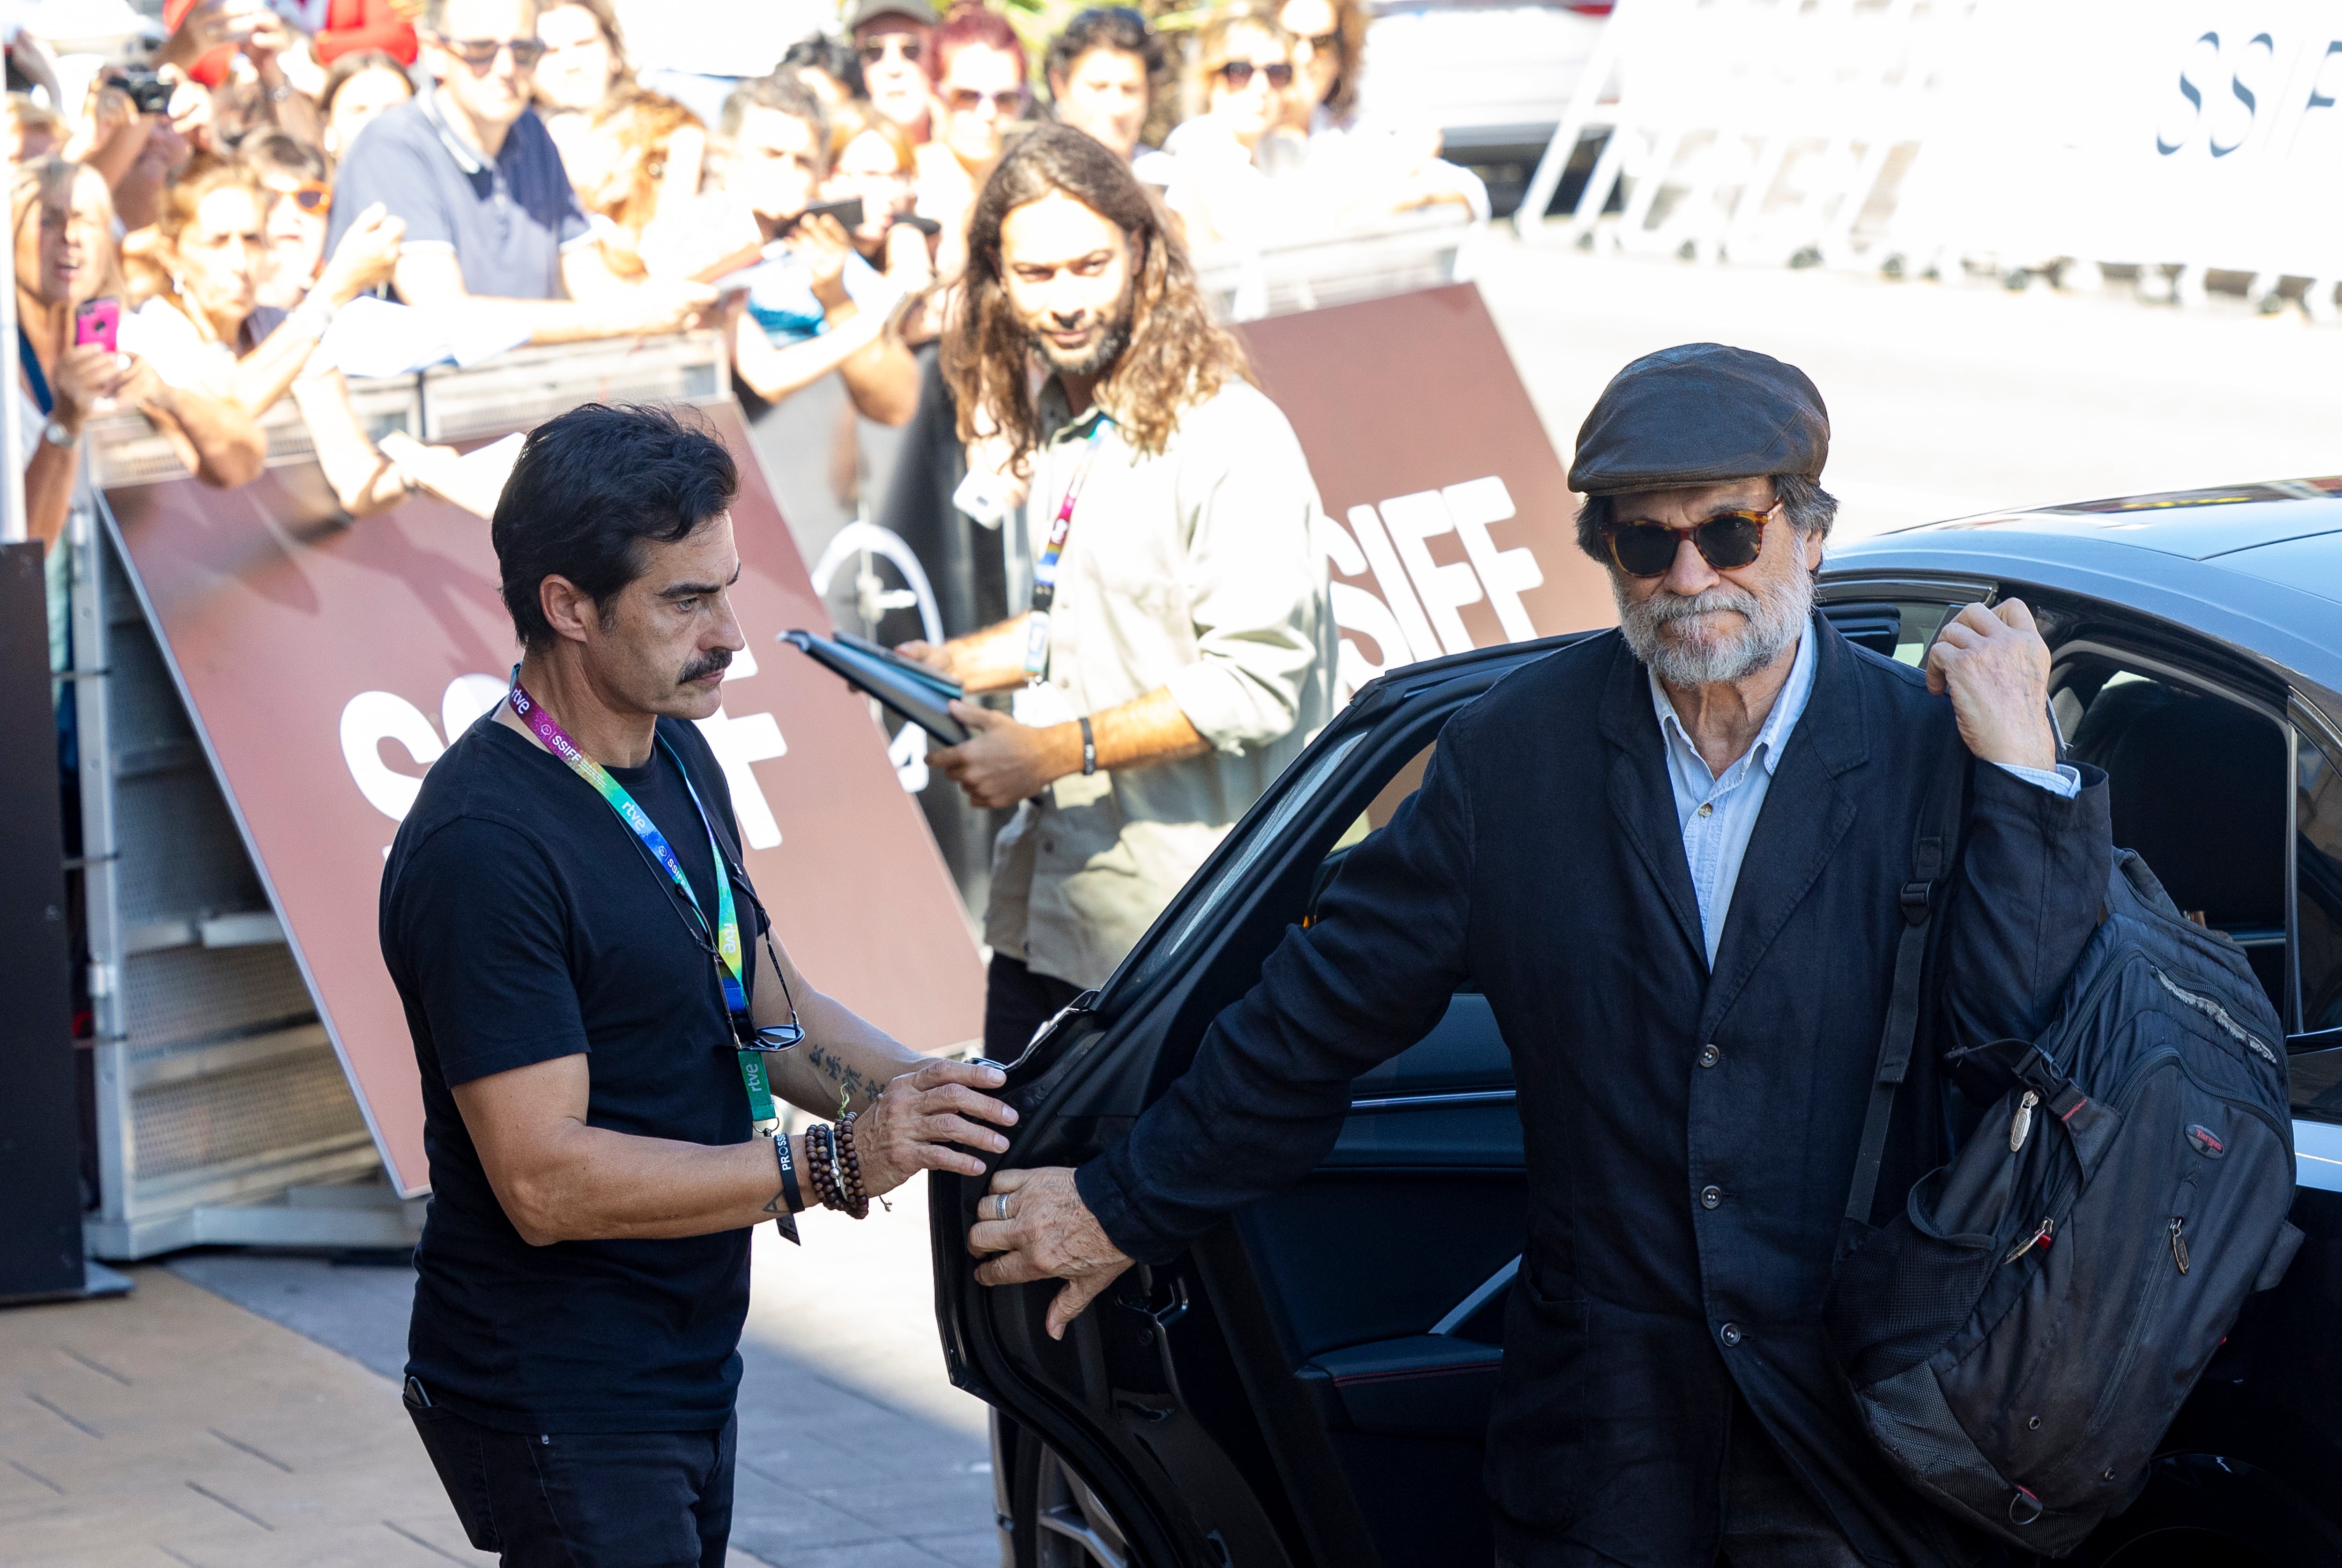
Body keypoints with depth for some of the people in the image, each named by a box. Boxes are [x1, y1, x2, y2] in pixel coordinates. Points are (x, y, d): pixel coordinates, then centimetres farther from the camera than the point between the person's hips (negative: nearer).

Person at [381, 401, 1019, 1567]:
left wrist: (914, 1087, -5)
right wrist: (833, 1165, -27)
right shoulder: (481, 845, -22)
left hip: (690, 1370, 9)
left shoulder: (674, 758, 7)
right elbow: (546, 1180, -26)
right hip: (560, 1411, -9)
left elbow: (768, 1003, 15)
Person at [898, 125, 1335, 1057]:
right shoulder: (1058, 426, 12)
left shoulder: (1229, 438, -16)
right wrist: (956, 665, 9)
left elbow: (1254, 683, -21)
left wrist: (1054, 751, -21)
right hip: (1042, 904, 8)